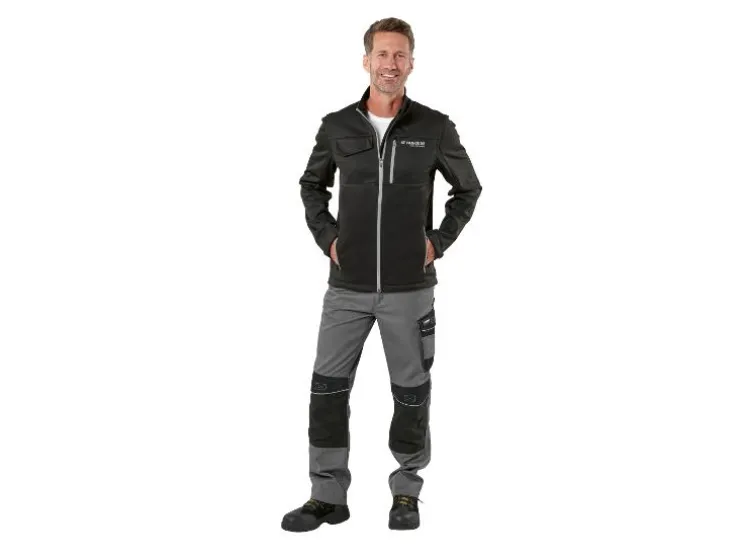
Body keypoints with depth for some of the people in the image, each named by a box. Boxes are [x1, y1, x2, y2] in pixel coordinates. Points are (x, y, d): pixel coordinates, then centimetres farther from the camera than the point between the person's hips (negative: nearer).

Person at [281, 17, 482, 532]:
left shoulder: (435, 127, -5)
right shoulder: (337, 126, 0)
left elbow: (468, 189, 9)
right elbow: (312, 185, 16)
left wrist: (439, 241, -2)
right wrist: (327, 237, 3)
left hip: (410, 287, -1)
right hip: (348, 286, 2)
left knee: (411, 391, 7)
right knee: (328, 387, 2)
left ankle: (407, 493, 24)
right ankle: (328, 497, 14)